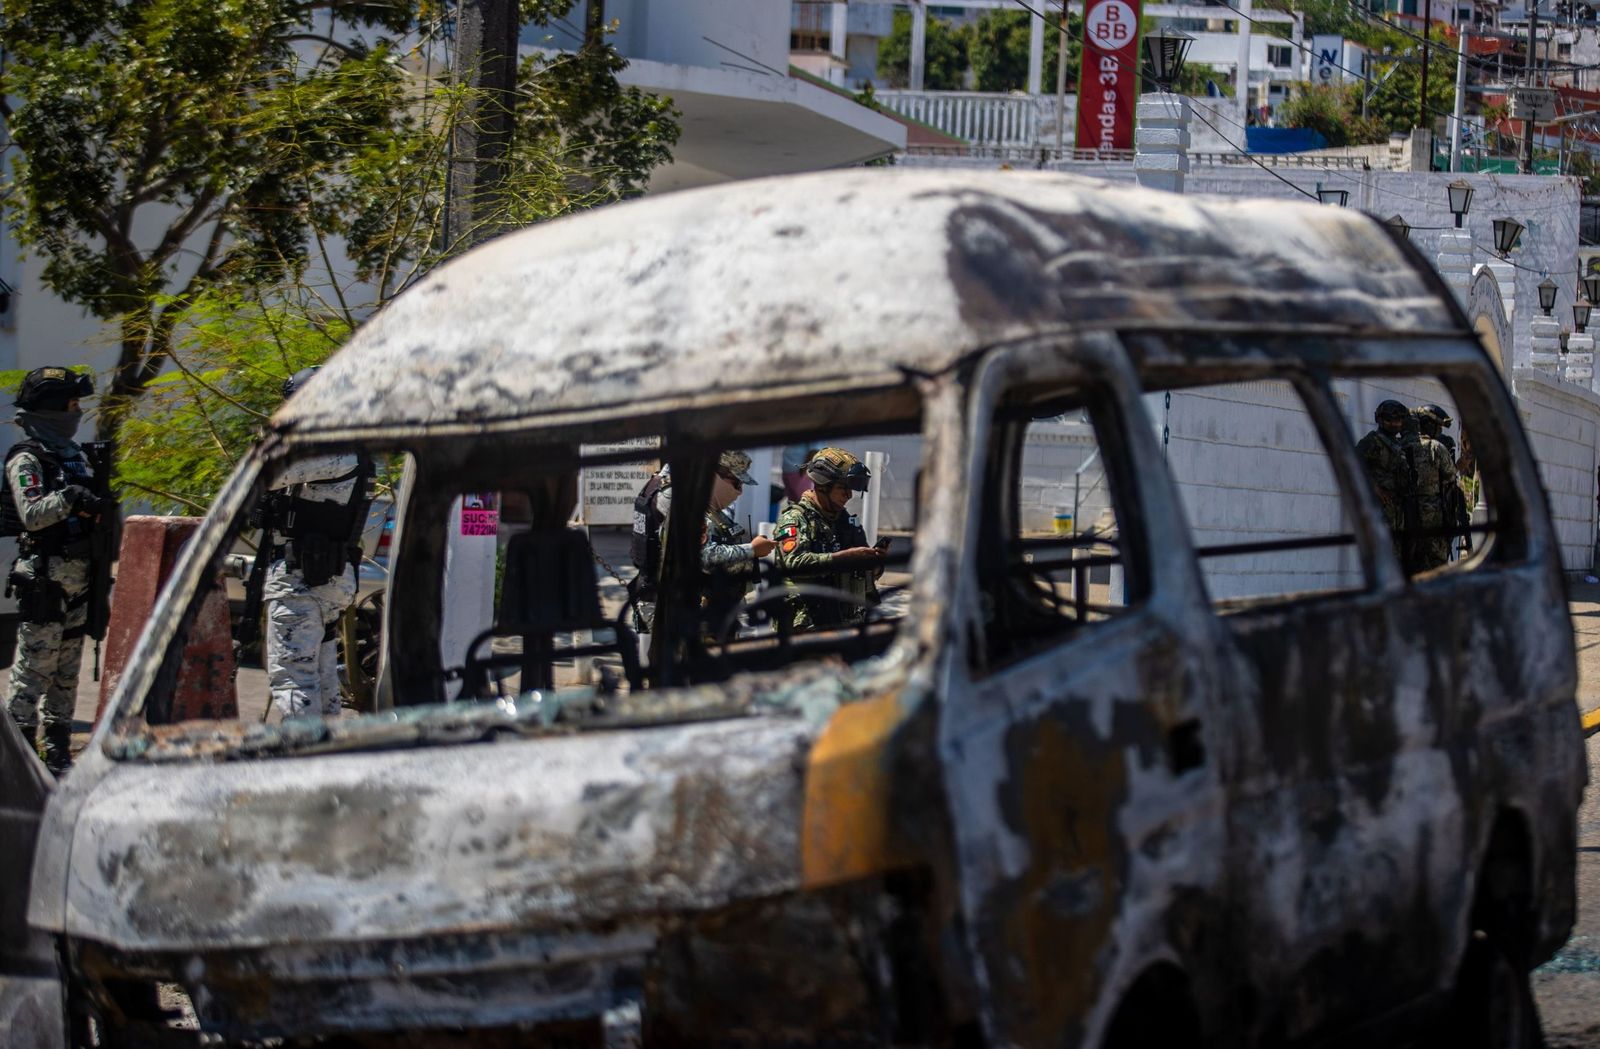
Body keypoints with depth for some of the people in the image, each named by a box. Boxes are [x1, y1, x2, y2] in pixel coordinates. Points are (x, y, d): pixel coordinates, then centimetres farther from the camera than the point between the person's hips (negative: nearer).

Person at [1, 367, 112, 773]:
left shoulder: (74, 454, 16)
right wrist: (70, 498, -31)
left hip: (76, 578, 8)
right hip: (43, 576, -8)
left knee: (67, 671, 11)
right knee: (34, 666, -9)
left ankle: (58, 754, 17)